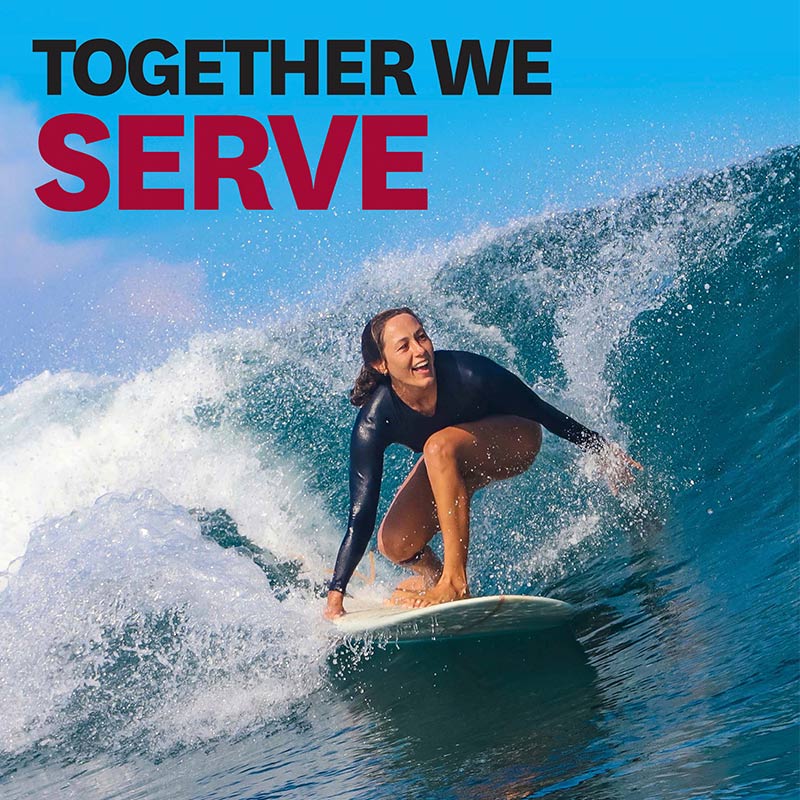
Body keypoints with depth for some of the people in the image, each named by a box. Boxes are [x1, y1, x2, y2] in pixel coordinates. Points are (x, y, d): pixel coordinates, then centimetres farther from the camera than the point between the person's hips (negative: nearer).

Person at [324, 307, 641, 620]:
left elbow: (539, 410, -19)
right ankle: (434, 575, 22)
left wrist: (601, 447, -9)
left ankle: (454, 582, -28)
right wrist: (335, 595, -32)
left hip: (516, 441, -3)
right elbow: (361, 516, -28)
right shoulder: (372, 425, -30)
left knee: (440, 446, -34)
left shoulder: (464, 372, -35)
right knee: (394, 544, -15)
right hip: (443, 465, 3)